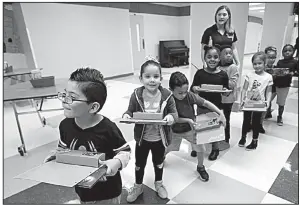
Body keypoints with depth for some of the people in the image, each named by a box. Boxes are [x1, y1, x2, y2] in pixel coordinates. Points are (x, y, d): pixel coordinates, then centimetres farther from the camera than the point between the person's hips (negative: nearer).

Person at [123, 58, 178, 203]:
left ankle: (159, 183, 54)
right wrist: (126, 115, -28)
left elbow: (174, 113, -9)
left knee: (158, 162, 25)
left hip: (159, 138, 0)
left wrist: (171, 117, -31)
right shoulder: (136, 95, -15)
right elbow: (131, 111, -5)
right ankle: (138, 186, 48)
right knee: (139, 164, 20)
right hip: (142, 138, 0)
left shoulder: (166, 95, -16)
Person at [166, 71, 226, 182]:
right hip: (175, 130, -1)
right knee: (168, 148, 20)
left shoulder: (190, 96, -25)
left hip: (191, 128, 1)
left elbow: (206, 103, -21)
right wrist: (187, 120, -32)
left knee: (200, 148, 4)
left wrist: (220, 114, -29)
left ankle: (200, 167, 34)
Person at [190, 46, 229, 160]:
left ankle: (215, 149, 38)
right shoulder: (200, 73, -7)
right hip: (201, 106, 1)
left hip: (216, 107, -1)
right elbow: (192, 87, -2)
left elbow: (226, 90, 2)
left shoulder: (223, 75, -7)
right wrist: (194, 88, -24)